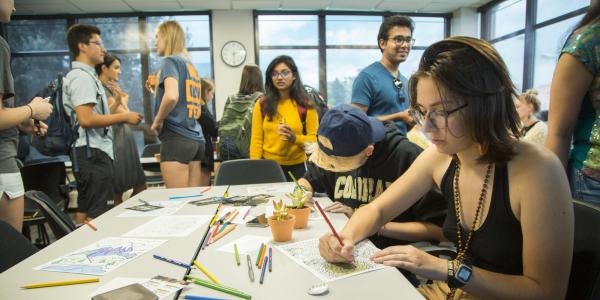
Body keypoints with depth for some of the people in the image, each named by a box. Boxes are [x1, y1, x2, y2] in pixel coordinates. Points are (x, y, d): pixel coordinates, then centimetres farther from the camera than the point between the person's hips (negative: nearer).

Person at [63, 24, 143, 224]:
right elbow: (86, 119, -22)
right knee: (99, 215, -7)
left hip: (93, 151, 11)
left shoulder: (85, 75, 20)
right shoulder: (82, 77, -12)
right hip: (94, 152, -11)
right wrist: (124, 117, -14)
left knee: (85, 211, 15)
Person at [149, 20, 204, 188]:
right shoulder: (191, 66, 19)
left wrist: (158, 120, -7)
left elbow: (171, 96, -23)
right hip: (196, 139, 8)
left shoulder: (171, 60, -3)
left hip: (177, 138, -8)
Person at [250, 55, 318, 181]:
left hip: (296, 167, 0)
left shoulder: (306, 105, -2)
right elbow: (256, 140, -1)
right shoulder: (262, 105, 1)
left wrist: (295, 138, -19)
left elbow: (315, 138, -2)